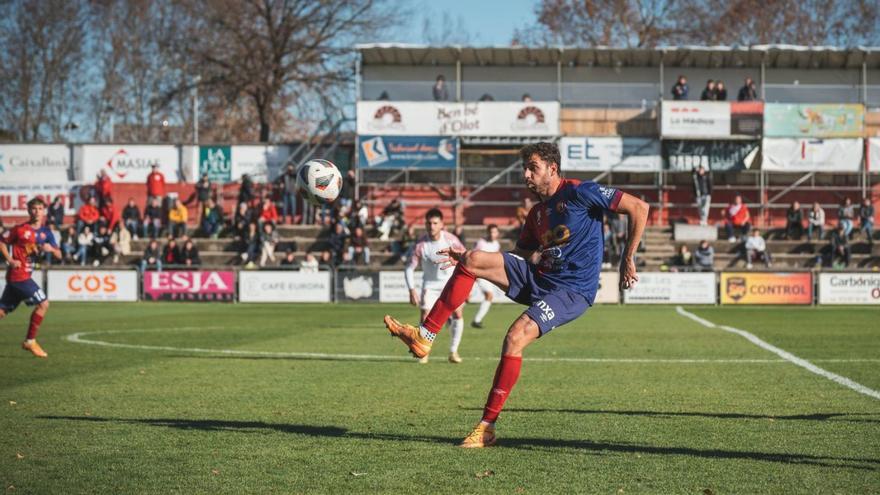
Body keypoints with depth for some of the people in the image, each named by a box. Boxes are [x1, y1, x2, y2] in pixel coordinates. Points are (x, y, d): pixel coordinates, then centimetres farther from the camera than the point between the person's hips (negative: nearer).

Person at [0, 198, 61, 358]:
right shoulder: (21, 229, -8)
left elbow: (59, 255, 11)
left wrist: (51, 249, -11)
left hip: (24, 275, 7)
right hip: (18, 274, -7)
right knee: (43, 303, -11)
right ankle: (30, 341, -2)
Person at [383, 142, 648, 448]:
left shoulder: (579, 193, -8)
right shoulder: (537, 213, 15)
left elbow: (639, 207, -9)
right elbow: (519, 256, 22)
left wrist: (628, 259, -10)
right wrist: (465, 257, 13)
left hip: (572, 290, -8)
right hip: (537, 276, 8)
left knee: (515, 337, -27)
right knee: (472, 260, -10)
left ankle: (487, 427, -18)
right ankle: (424, 337, -11)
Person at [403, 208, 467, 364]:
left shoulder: (451, 240, -16)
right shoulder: (420, 245, -18)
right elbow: (409, 268, -11)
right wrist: (412, 290, -20)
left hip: (451, 281, 1)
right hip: (430, 284, -1)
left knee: (458, 314, -13)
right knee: (425, 318, -11)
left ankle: (453, 352, 2)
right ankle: (423, 352, 9)